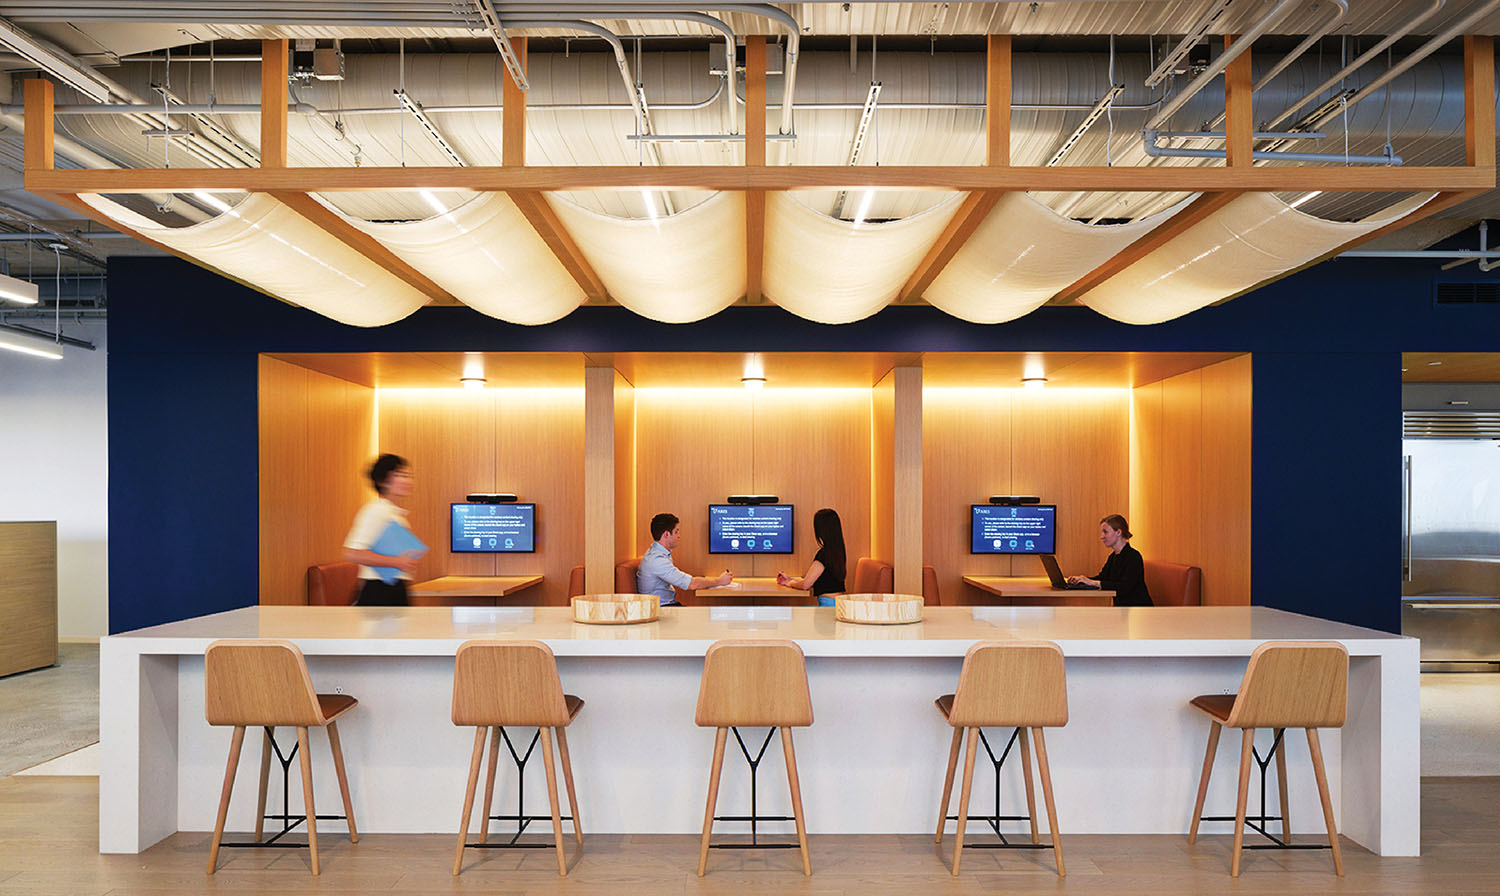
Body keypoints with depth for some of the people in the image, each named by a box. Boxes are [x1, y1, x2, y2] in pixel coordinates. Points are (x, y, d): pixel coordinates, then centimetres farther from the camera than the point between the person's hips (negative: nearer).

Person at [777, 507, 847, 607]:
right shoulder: (840, 551, 13)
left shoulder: (824, 553, -14)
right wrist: (790, 579, 23)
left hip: (827, 604, -9)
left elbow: (805, 585, -11)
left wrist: (790, 583, 10)